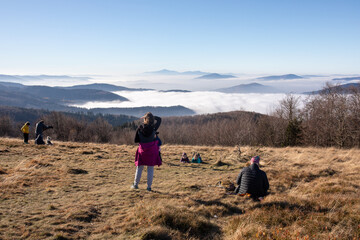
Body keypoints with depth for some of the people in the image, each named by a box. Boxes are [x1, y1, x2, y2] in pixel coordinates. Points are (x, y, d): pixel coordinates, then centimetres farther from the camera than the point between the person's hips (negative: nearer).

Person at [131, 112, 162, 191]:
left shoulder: (140, 128, -8)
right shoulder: (154, 128, -9)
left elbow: (136, 140, -1)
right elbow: (159, 119, 10)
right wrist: (152, 116, 8)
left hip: (142, 150, 1)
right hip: (152, 150, -1)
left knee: (139, 168, 14)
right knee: (150, 169, 6)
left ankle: (135, 185, 22)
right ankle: (149, 186, 8)